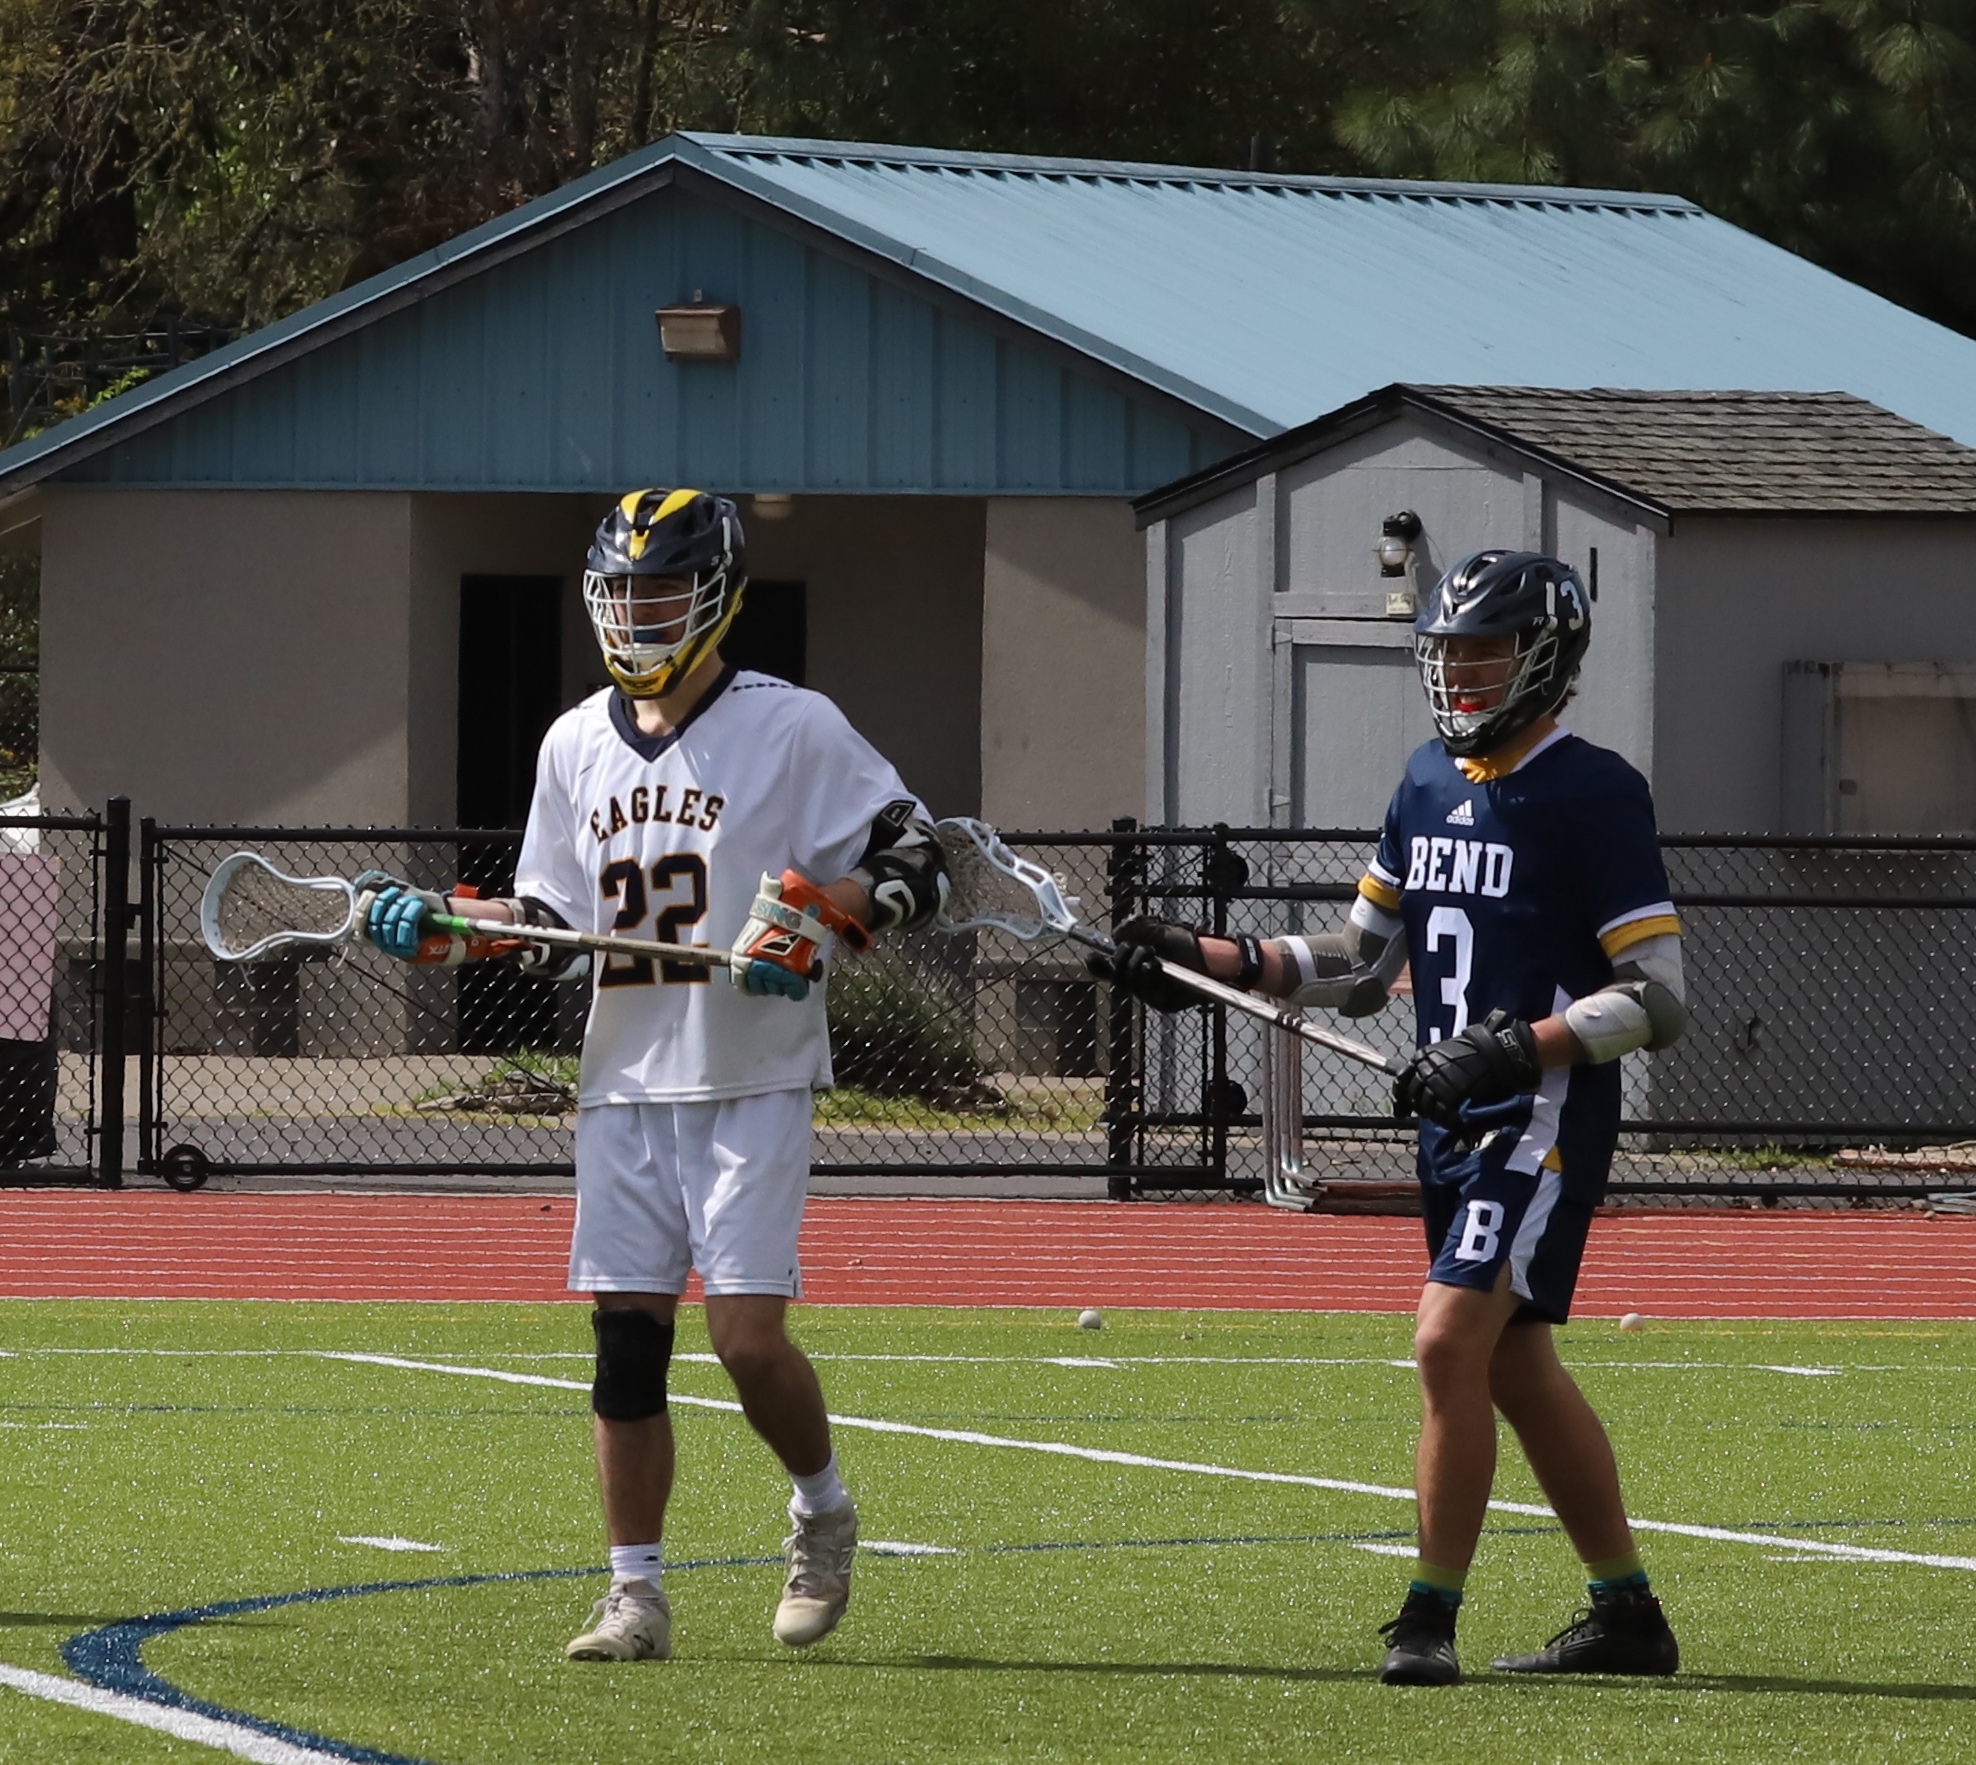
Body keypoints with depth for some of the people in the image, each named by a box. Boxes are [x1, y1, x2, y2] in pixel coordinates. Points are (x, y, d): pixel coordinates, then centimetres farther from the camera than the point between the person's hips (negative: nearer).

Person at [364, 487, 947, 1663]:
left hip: (751, 1082, -5)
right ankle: (637, 1595, 8)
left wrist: (818, 915, -22)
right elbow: (550, 923, 17)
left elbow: (918, 863, -7)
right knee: (626, 1337, 1)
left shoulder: (793, 727, -5)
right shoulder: (577, 745, 11)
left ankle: (824, 1511, 17)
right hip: (626, 1081, 5)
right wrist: (440, 930, 2)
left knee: (748, 1334, -11)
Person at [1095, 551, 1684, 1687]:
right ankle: (1628, 1616, 23)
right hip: (1455, 1124, 9)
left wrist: (1521, 1048, -25)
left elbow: (1659, 999, -15)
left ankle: (1431, 1618, -10)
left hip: (1545, 1120, -9)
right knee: (1517, 1370, 13)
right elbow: (1363, 966, 20)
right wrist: (1213, 962, 8)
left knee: (1451, 1339, -17)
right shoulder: (1431, 782, 13)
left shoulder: (1594, 794, -12)